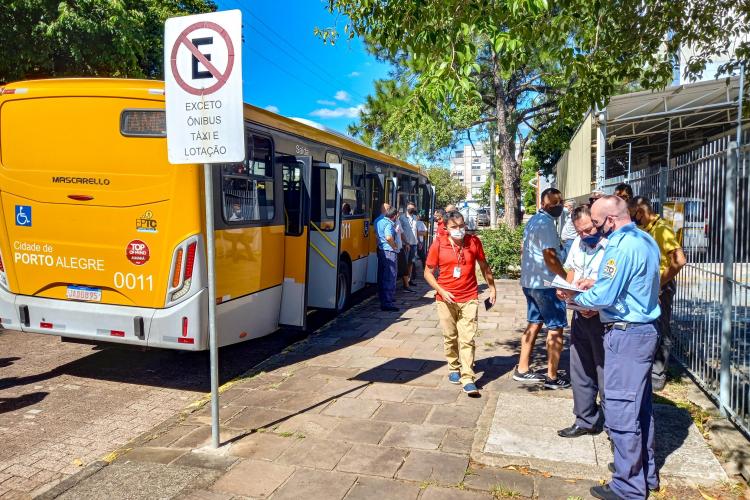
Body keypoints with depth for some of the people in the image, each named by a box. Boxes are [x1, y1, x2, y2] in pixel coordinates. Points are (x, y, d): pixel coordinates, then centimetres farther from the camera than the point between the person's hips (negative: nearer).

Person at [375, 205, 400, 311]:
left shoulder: (378, 220, 11)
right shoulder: (389, 224, -17)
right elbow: (389, 237, -34)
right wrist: (395, 246, -16)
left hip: (380, 250, 10)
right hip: (389, 251, -10)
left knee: (382, 276, 18)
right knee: (390, 276, -6)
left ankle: (383, 299, 30)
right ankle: (387, 303, -6)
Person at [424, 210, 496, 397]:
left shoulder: (474, 241, -3)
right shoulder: (438, 244, -5)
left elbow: (484, 266, 12)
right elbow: (428, 272, 1)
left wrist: (492, 288, 13)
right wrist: (442, 291, -11)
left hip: (469, 299, 0)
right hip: (446, 299, 1)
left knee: (467, 339, -5)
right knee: (450, 337, 13)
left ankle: (467, 379, -2)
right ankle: (453, 368, 33)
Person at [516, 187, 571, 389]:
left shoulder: (533, 221, 12)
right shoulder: (546, 223, -18)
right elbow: (550, 258, -22)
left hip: (529, 282, 9)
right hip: (546, 284, -9)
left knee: (534, 324, 16)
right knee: (556, 328, 0)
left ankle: (522, 369, 21)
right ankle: (552, 377, 7)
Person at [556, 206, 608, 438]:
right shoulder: (578, 242, 8)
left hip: (603, 317, -7)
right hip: (580, 315, 8)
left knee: (605, 373, 3)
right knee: (580, 371, 15)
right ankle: (585, 421, 30)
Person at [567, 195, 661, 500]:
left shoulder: (621, 246, -20)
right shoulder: (645, 240, 10)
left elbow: (603, 298, -21)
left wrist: (574, 298, -4)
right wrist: (598, 283, 13)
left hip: (626, 335, -10)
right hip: (644, 330, 10)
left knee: (621, 410, 0)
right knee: (641, 406, 19)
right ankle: (646, 473, 33)